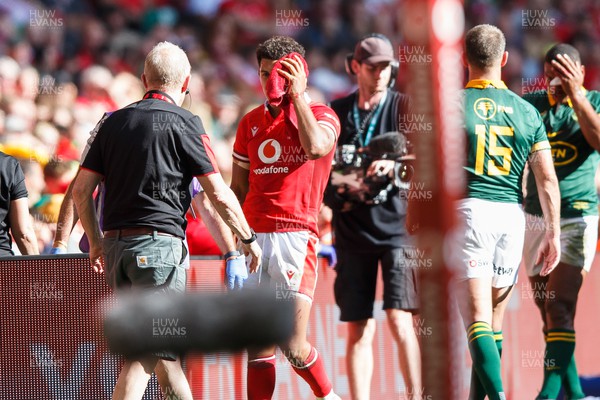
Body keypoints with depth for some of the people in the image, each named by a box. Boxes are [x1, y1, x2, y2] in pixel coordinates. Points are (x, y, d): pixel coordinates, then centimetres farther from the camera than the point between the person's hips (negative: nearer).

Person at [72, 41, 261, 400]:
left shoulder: (114, 122, 11)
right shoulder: (183, 124, -5)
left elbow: (81, 189, 9)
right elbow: (219, 195, -6)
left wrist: (97, 243, 20)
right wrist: (248, 238, 7)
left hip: (116, 244, 7)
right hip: (159, 244, -7)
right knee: (147, 353, -8)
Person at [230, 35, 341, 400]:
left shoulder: (322, 115, 4)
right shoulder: (251, 122, 18)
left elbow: (315, 147, -20)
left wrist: (297, 95, -10)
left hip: (295, 236, -4)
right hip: (255, 236, 5)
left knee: (293, 346, -10)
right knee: (259, 344, 1)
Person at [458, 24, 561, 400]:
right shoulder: (526, 111, 9)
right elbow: (547, 179, 7)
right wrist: (553, 233, 13)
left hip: (468, 209, -4)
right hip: (512, 214, 4)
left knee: (477, 318, -10)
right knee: (495, 319, 15)